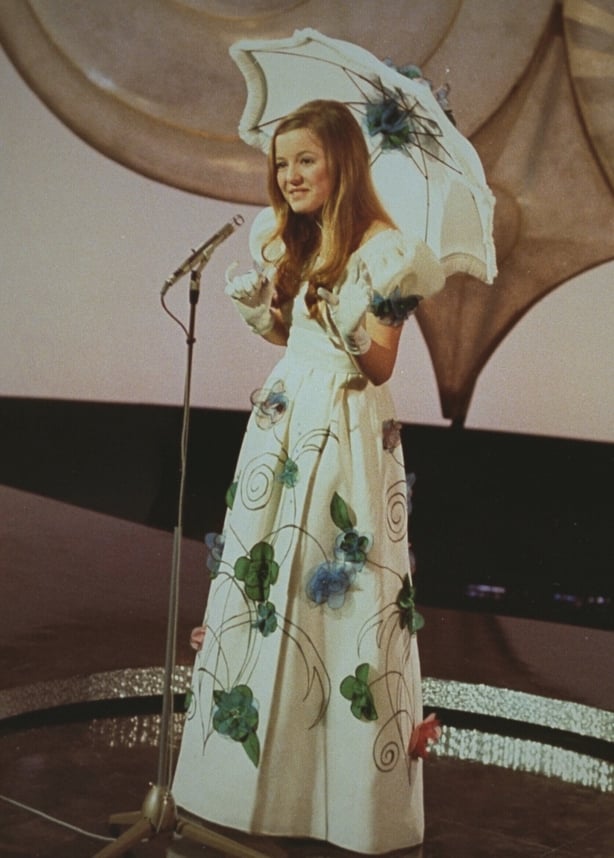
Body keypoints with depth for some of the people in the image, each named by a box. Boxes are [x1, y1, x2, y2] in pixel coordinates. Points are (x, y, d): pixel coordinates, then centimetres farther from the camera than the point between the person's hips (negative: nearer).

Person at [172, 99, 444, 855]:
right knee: (261, 581, 10)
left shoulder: (380, 250, -11)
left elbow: (379, 365, -12)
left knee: (342, 592, -2)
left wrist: (347, 318, -27)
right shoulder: (291, 244, 12)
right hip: (281, 427, 8)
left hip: (346, 435, -7)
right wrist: (260, 306, 2)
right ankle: (262, 765, 25)